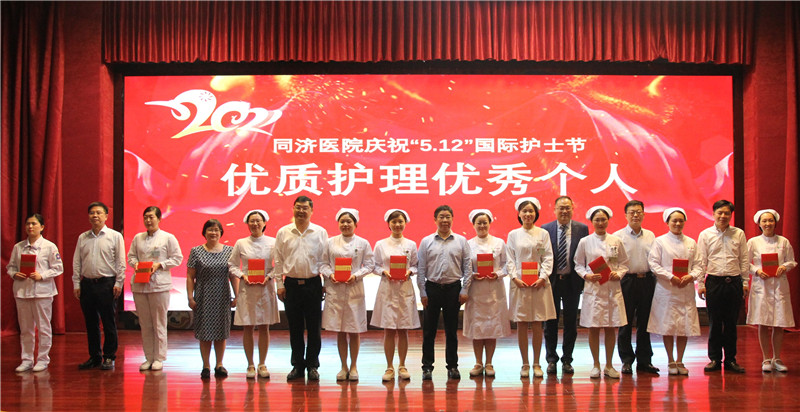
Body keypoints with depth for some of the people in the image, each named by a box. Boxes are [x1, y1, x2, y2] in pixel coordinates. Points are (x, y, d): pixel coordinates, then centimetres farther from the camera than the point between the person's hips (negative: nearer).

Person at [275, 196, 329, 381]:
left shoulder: (320, 232, 3)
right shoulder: (283, 233, 5)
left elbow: (325, 260, 4)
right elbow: (278, 261, 7)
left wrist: (326, 281, -4)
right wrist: (280, 284, 2)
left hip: (313, 284, -1)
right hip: (291, 284, 1)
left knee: (314, 328, 3)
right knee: (294, 328, 7)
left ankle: (312, 365, 13)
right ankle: (297, 366, 16)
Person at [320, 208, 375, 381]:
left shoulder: (363, 243, 4)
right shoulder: (330, 242, 8)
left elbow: (369, 265, 1)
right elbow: (323, 263, 8)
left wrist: (356, 275, -12)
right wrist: (330, 274, -10)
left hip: (355, 289, -1)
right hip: (335, 290, 1)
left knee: (354, 331, 2)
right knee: (340, 331, 5)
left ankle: (353, 367, 15)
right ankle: (343, 367, 16)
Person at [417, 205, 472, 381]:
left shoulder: (461, 241, 4)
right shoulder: (426, 242, 4)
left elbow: (468, 267, 4)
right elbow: (421, 269, 3)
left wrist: (464, 290, -3)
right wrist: (423, 292, -2)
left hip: (453, 288, 0)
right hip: (432, 288, 0)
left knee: (452, 330, 8)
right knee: (429, 330, 3)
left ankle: (452, 366, 16)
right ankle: (427, 366, 11)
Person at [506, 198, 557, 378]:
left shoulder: (543, 234, 5)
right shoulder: (513, 235, 7)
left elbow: (548, 258, 2)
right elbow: (510, 259, 5)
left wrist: (542, 278, -11)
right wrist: (515, 278, -9)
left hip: (539, 283, 0)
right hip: (519, 283, 0)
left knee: (537, 324, 2)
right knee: (521, 325, 2)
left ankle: (536, 364, 11)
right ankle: (525, 364, 11)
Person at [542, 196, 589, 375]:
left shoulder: (582, 229, 1)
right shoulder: (545, 229, 0)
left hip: (572, 281, 1)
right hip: (551, 280, 0)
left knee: (571, 323, 7)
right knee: (551, 322, 6)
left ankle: (567, 360, 17)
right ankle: (551, 360, 16)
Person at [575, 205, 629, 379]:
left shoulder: (616, 241, 5)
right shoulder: (585, 242, 2)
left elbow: (624, 263, 9)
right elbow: (578, 265, 7)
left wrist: (618, 274, -9)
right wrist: (587, 275, -10)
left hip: (612, 288, 1)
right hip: (593, 288, -1)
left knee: (611, 328, 4)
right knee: (593, 328, 0)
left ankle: (609, 366, 15)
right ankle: (596, 365, 12)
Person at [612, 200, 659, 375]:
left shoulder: (650, 236, 12)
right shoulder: (618, 236, 0)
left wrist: (655, 280, 2)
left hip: (647, 280, 3)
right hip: (627, 280, -3)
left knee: (645, 322, 7)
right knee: (625, 323, 2)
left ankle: (644, 360, 16)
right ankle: (626, 360, 11)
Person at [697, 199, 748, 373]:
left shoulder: (739, 234, 6)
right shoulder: (705, 235, 4)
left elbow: (744, 260, 8)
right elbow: (702, 261, 3)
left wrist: (745, 282, 4)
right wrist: (701, 284, -2)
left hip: (734, 282, 1)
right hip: (714, 282, -1)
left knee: (731, 323, 6)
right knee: (714, 322, 4)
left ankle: (730, 359, 15)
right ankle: (714, 359, 12)